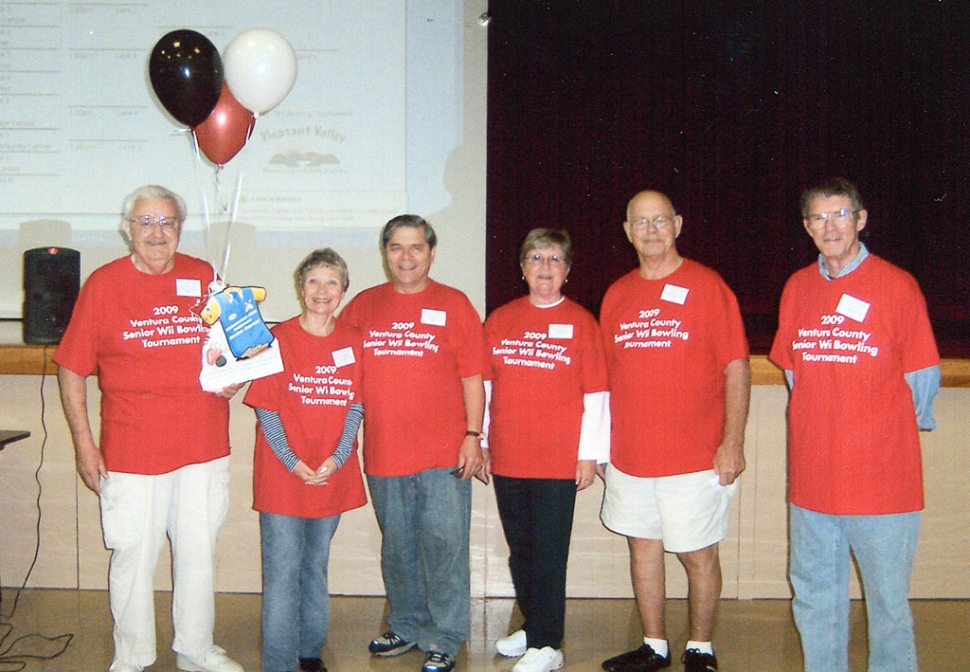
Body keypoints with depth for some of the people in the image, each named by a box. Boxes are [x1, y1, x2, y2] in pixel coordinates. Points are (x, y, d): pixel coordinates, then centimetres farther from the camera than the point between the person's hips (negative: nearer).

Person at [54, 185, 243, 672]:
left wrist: (231, 377, 0)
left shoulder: (203, 277, 6)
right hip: (132, 450, -3)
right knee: (133, 557, 4)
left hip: (203, 446, 3)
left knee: (198, 553, 13)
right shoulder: (103, 283, -3)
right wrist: (83, 441, -6)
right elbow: (72, 368, -1)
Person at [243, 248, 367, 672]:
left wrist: (336, 459, -9)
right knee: (283, 571, -1)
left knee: (317, 565, 16)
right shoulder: (278, 339, -5)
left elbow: (356, 407, 4)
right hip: (282, 475, -3)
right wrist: (294, 463, -13)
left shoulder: (352, 342, 4)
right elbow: (266, 410, -6)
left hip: (333, 475, 3)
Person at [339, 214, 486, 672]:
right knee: (398, 547, 13)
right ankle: (407, 627, 28)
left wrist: (473, 436, -5)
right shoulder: (362, 306, 9)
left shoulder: (453, 305, 2)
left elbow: (472, 377, 0)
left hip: (443, 454, -3)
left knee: (444, 545, -1)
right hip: (383, 453, 3)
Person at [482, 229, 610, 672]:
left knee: (549, 553, -2)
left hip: (559, 461, -4)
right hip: (507, 459, 4)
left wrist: (590, 454, -6)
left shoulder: (580, 322, 0)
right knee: (519, 550, 13)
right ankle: (532, 627, 29)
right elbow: (484, 386, 12)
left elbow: (596, 394, -2)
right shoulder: (500, 320, 9)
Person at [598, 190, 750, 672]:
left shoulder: (707, 286, -5)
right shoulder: (617, 295, 9)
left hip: (695, 457, -4)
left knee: (698, 554, 4)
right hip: (629, 454, 5)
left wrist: (733, 442, -13)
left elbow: (737, 369, -7)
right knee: (643, 546, 12)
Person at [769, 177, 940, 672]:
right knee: (814, 594, 14)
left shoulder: (897, 285, -6)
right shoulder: (797, 288, 7)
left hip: (882, 477, -4)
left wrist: (893, 430, 8)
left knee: (887, 599, 4)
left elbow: (922, 376, -1)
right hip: (811, 474, 5)